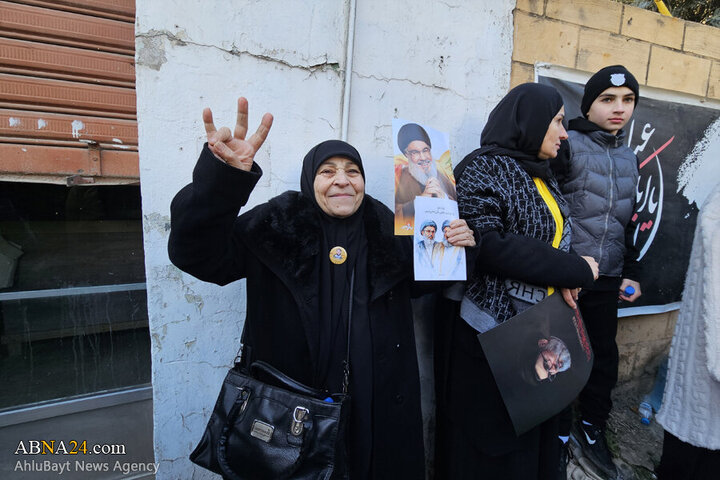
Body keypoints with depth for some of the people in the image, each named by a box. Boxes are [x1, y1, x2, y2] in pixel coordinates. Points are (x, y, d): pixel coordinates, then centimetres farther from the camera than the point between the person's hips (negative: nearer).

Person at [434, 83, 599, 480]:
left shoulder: (541, 176, 12)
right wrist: (574, 270, -15)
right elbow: (487, 245, -25)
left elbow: (552, 238, 17)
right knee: (488, 434, 8)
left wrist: (563, 275, -6)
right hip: (490, 331, -7)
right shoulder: (482, 170, -14)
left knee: (532, 433, 18)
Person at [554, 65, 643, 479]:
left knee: (605, 355, 15)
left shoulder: (629, 157, 14)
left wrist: (632, 273, 16)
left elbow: (628, 222, 19)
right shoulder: (568, 144, -8)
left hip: (607, 279, 6)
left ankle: (593, 430, 35)